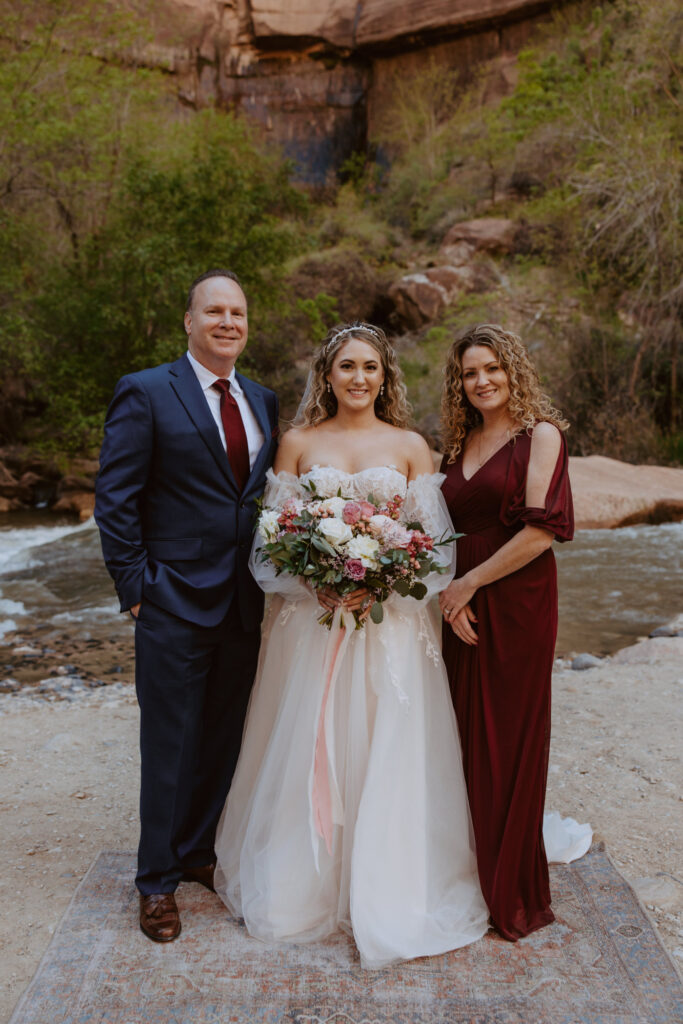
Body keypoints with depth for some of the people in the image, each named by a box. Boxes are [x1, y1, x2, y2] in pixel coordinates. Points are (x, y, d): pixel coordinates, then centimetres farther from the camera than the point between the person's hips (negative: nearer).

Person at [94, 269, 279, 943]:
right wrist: (135, 586, -10)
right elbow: (115, 499, -7)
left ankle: (202, 851, 37)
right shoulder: (145, 393, -5)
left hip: (245, 604, 6)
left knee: (225, 738, 16)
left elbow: (271, 494, 13)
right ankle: (158, 880, 25)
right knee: (170, 744, 6)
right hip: (175, 603, -5)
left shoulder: (264, 401, 11)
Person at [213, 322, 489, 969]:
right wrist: (318, 580, -14)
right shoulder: (297, 443, 6)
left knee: (387, 753, 3)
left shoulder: (410, 447, 6)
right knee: (306, 750, 7)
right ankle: (302, 886, 26)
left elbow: (433, 537, 3)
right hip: (310, 614, 0)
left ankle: (386, 894, 21)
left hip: (389, 618, 0)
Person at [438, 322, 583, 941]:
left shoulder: (541, 434, -5)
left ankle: (514, 895, 23)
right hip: (464, 606, 6)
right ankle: (473, 875, 29)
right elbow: (453, 529, 14)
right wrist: (449, 596, -2)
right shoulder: (460, 443, 14)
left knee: (510, 741, 4)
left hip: (518, 605, -6)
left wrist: (469, 584, -11)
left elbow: (542, 529, -14)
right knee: (467, 738, 11)